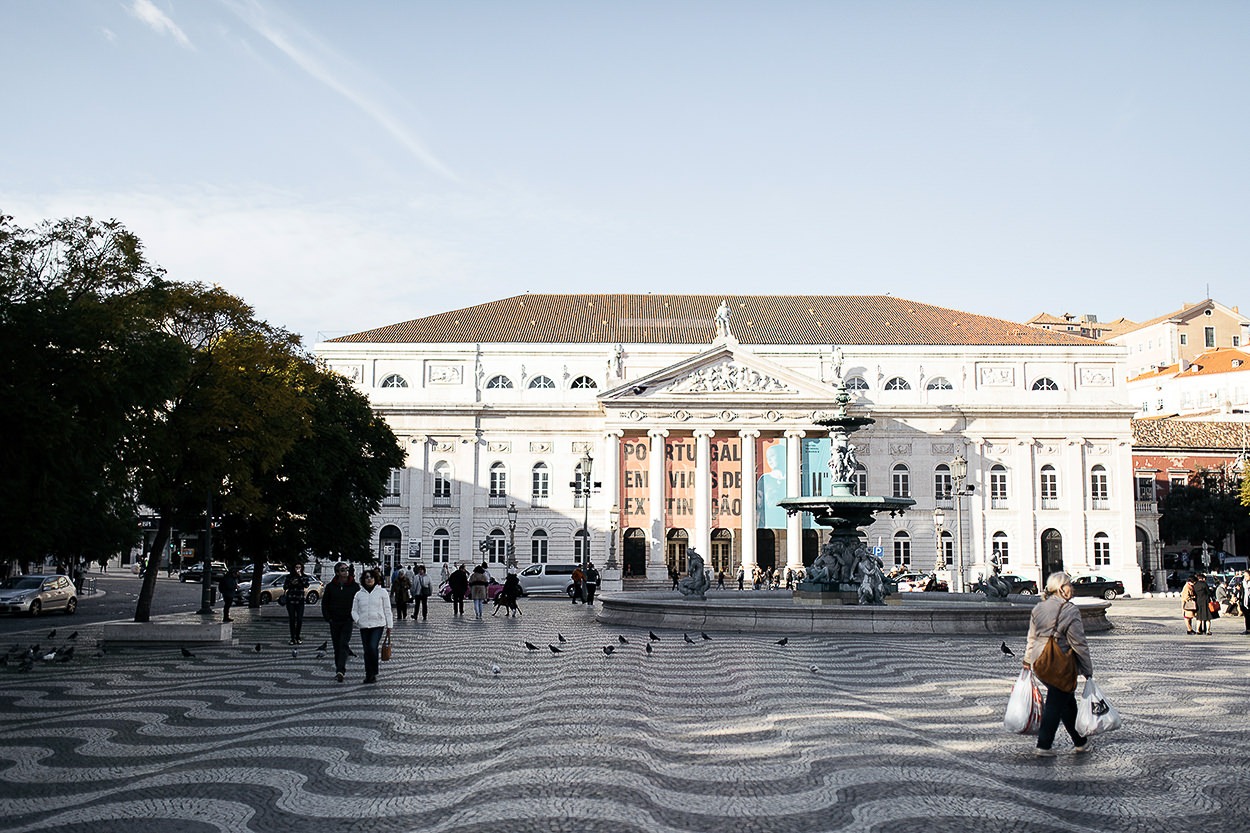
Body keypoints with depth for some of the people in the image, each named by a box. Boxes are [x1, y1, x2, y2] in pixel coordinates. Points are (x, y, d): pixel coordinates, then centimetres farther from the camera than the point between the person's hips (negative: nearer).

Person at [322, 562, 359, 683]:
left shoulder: (354, 586, 0)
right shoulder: (331, 586, 3)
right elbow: (324, 603, 10)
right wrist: (327, 617, 0)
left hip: (348, 621, -2)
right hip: (334, 621, 2)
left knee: (344, 645, -13)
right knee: (337, 647, 8)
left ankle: (340, 671, -21)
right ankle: (339, 670, 18)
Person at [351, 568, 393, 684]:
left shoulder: (382, 592, 3)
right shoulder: (359, 594, 9)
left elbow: (387, 610, 5)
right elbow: (354, 610, 13)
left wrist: (389, 626, 3)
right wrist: (357, 620, -8)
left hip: (378, 624, -3)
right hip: (364, 626, 3)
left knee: (373, 647, -17)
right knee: (367, 651, 6)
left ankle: (374, 673, -2)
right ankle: (368, 675, 18)